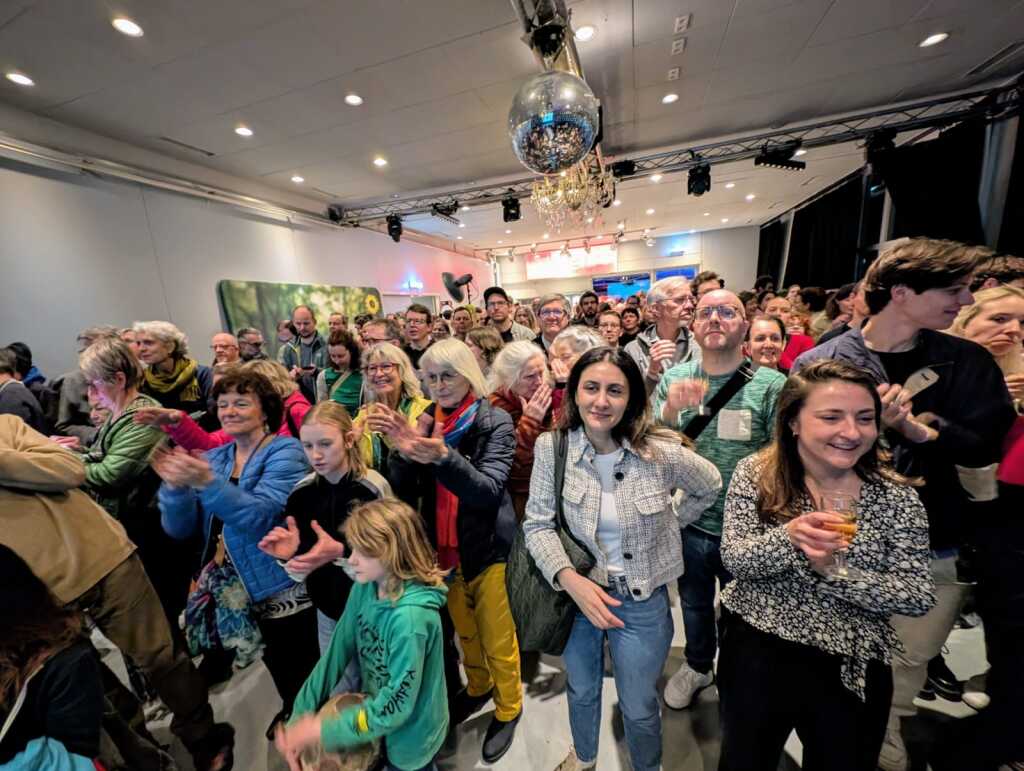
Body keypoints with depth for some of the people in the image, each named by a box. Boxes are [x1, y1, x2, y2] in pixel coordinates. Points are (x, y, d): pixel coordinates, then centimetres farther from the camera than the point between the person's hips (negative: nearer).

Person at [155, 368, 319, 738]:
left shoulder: (285, 452, -14)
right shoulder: (214, 457, 5)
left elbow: (259, 515, -27)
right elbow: (180, 529, 1)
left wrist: (206, 482, -38)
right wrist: (174, 485, -17)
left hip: (282, 587, -6)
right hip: (235, 586, 6)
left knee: (299, 673, 10)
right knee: (278, 668, 25)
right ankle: (291, 709, 50)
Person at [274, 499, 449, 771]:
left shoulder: (410, 617, -37)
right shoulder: (364, 588, -16)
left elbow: (396, 705, -28)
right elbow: (337, 652, -7)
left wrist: (320, 730, -21)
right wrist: (299, 716, -10)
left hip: (410, 737, -5)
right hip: (373, 711, 5)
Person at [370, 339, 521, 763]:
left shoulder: (496, 422, -17)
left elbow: (488, 491, -26)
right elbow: (403, 489, -6)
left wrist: (443, 457, -43)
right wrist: (404, 450, -28)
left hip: (488, 548, -4)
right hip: (444, 549, 4)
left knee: (497, 640, 15)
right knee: (464, 631, 26)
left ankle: (508, 708, 44)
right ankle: (478, 686, 54)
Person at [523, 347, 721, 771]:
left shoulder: (662, 452, -21)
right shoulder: (551, 447, -18)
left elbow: (710, 486, 2)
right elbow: (537, 524, -13)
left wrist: (667, 523, 0)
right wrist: (569, 579, -26)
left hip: (642, 599, -1)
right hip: (577, 590, 2)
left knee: (639, 708, 23)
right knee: (581, 689, 29)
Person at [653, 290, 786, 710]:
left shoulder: (772, 385, -14)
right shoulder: (674, 378, -7)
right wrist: (670, 410, -29)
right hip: (690, 523, 2)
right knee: (694, 604, 26)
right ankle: (697, 666, 55)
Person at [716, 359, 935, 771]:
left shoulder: (896, 497, -11)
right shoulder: (755, 473, -14)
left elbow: (920, 596, -10)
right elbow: (734, 559, -17)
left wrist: (834, 571, -26)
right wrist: (788, 537, -35)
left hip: (850, 672, 1)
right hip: (754, 655, 0)